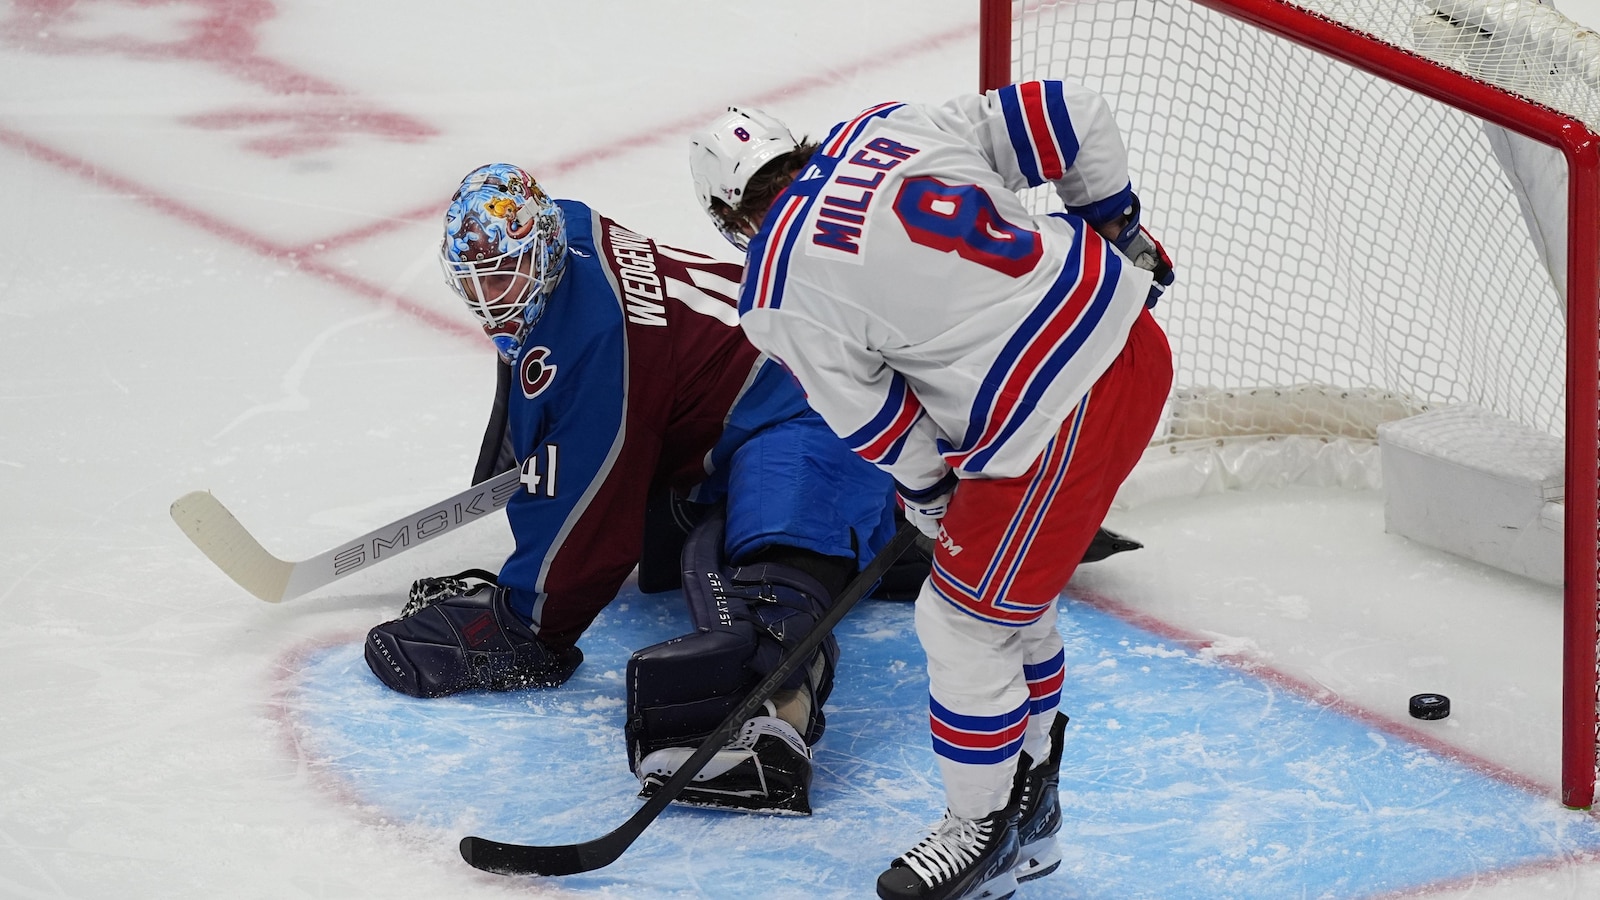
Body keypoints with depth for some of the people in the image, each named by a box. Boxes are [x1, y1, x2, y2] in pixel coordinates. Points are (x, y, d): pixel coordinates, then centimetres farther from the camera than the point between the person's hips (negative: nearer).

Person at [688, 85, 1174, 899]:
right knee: (1010, 600, 24)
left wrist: (929, 493, 20)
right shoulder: (890, 127, 7)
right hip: (1132, 340, 8)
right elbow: (1067, 113, 7)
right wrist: (1117, 228, 21)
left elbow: (878, 427, 0)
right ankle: (1028, 803, 38)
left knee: (965, 623, 9)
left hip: (1057, 421, -8)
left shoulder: (779, 294, -8)